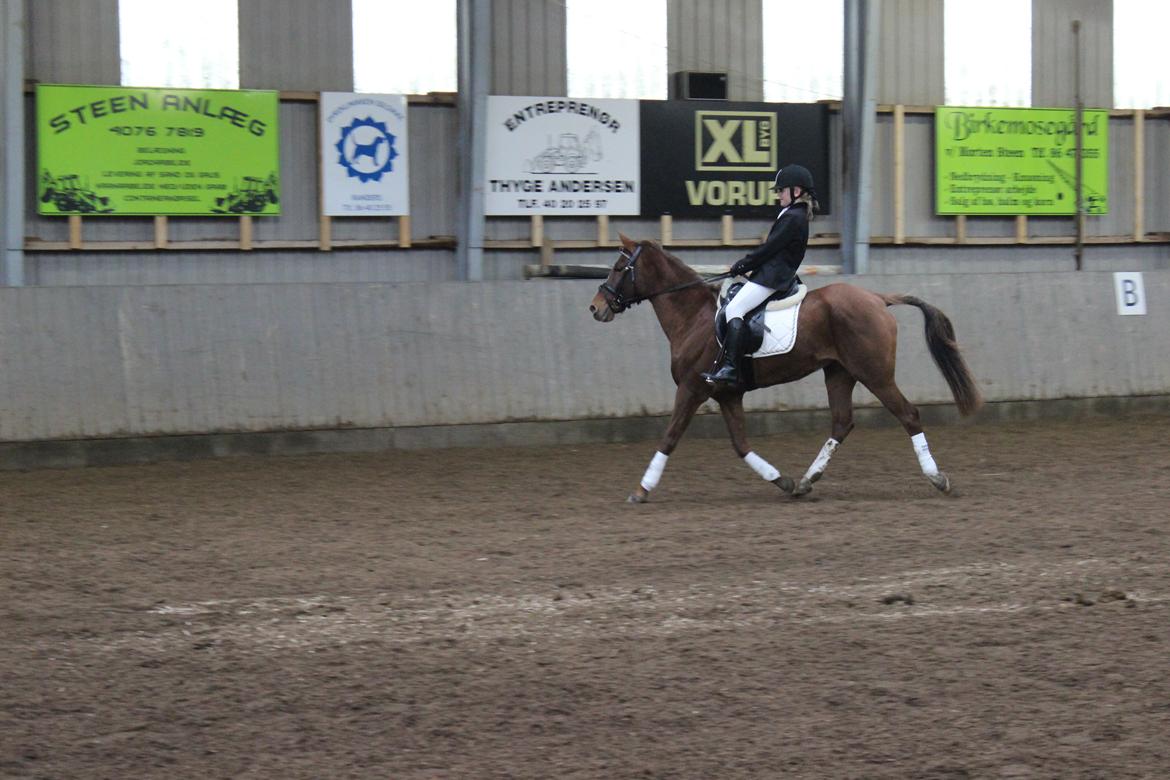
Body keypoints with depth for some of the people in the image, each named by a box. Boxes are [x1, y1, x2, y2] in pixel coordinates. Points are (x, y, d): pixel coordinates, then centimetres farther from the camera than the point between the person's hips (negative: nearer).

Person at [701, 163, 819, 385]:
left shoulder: (792, 218, -14)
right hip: (773, 273, 11)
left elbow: (768, 249, -15)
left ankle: (730, 367, -29)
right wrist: (746, 265, 14)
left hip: (772, 277, -11)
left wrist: (742, 266, -6)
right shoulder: (794, 215, 19)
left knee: (734, 309, -21)